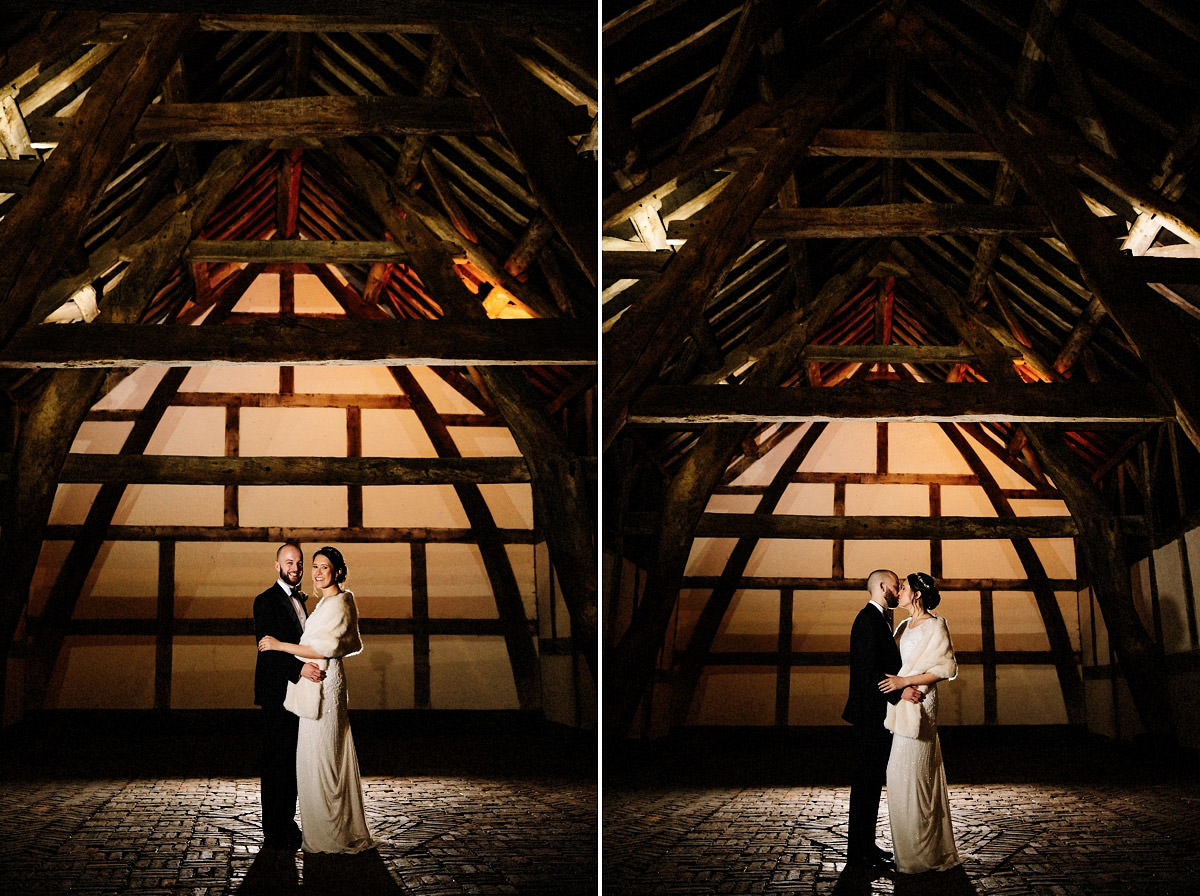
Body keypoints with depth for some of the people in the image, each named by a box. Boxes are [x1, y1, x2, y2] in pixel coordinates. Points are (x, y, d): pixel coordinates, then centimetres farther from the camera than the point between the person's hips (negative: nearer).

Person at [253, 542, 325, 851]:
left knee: (293, 761, 14)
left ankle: (287, 823, 22)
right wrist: (299, 668, -31)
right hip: (277, 692, -9)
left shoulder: (299, 599, 17)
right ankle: (273, 833, -2)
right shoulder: (266, 601, -10)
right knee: (276, 761, -5)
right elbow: (267, 648, -20)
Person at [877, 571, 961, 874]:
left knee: (912, 780, -8)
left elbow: (947, 668, -14)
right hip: (901, 709, 9)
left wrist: (905, 681, -18)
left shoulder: (935, 626, -8)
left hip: (918, 707, -9)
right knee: (901, 778, 9)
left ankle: (920, 857, -1)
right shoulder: (904, 627, 17)